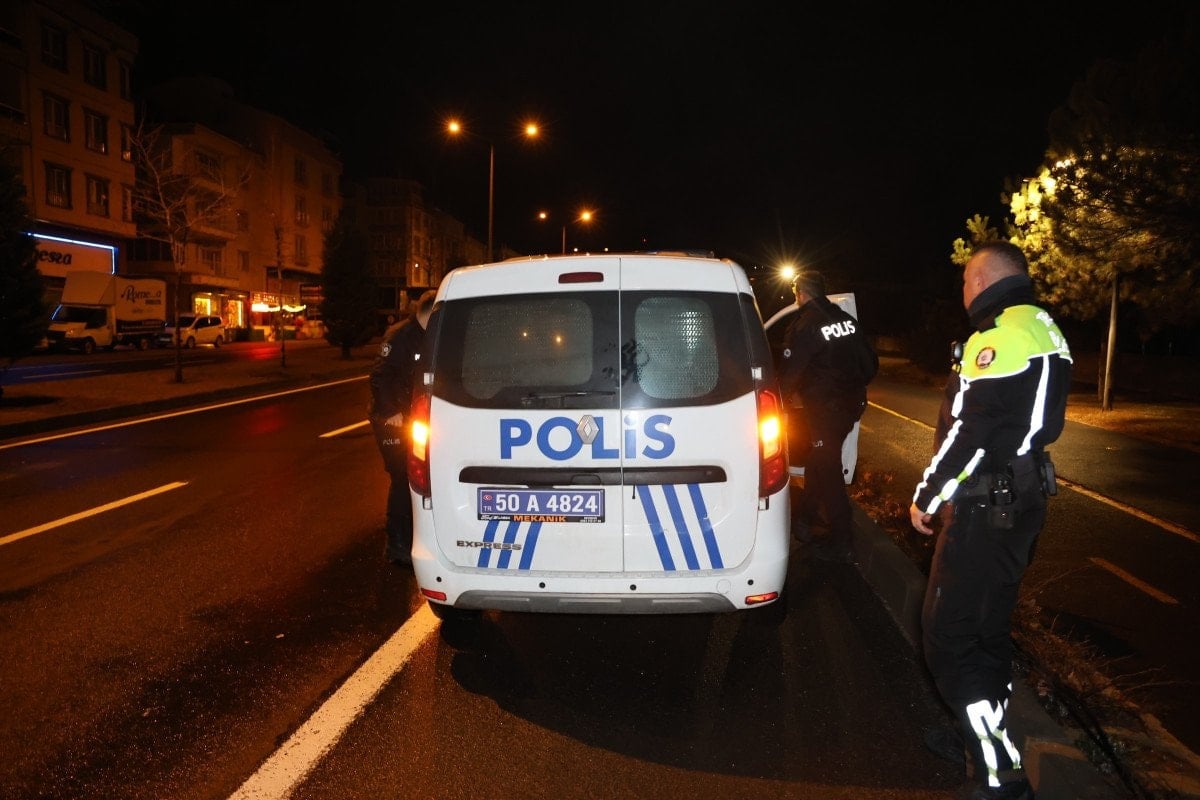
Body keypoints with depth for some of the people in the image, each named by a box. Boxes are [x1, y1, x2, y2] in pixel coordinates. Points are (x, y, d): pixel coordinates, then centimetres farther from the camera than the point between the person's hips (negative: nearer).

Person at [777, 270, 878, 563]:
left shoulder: (805, 325, -15)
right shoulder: (846, 319, 7)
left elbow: (789, 371, -13)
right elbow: (870, 363, 12)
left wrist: (787, 394, 8)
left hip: (825, 409, -8)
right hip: (851, 404, 8)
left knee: (828, 471, 0)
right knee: (818, 461, 22)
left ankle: (841, 543, 5)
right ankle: (805, 518, 37)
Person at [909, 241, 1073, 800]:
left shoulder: (1000, 338, -19)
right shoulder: (1043, 330, 13)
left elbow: (968, 434, -23)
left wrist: (926, 497, -12)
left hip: (985, 509, -10)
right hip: (1022, 499, 10)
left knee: (947, 637, -3)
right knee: (988, 627, 20)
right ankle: (984, 739, 34)